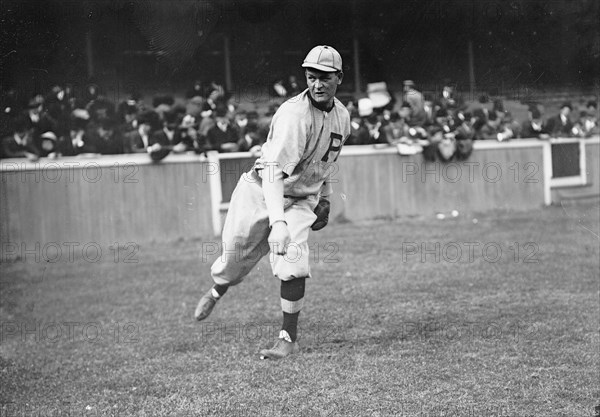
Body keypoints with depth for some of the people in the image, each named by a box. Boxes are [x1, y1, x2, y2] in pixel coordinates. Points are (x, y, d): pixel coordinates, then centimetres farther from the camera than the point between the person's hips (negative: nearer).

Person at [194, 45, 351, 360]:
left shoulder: (342, 116, -1)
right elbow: (273, 169, -38)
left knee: (292, 263, -17)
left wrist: (324, 198, 19)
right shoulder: (294, 114, -26)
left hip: (299, 201, 4)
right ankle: (216, 292, 45)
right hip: (260, 192, -4)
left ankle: (289, 338, -4)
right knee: (234, 258, 8)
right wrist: (277, 221, -49)